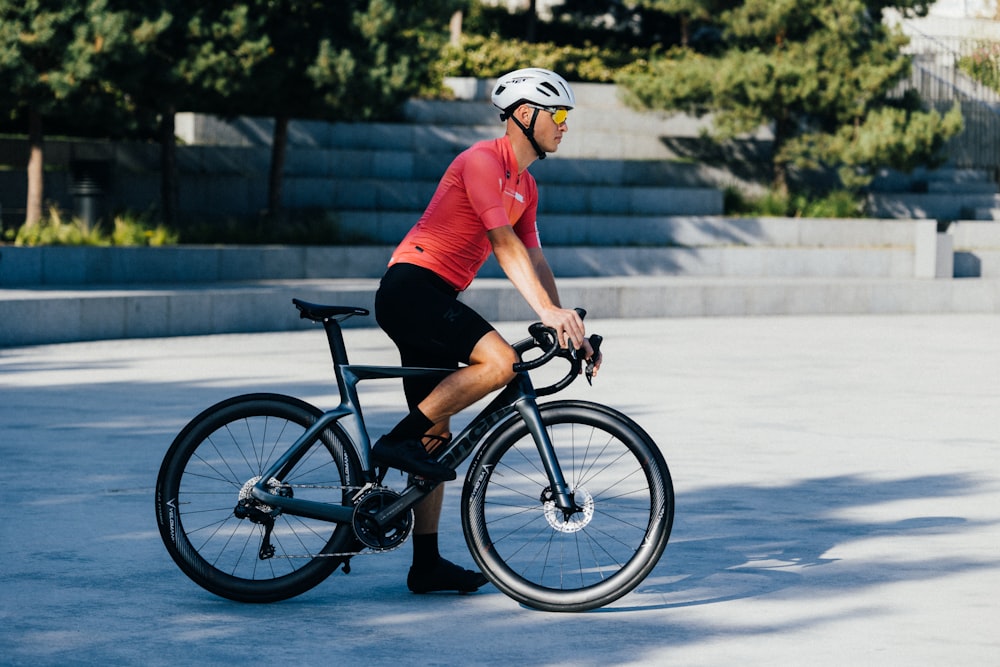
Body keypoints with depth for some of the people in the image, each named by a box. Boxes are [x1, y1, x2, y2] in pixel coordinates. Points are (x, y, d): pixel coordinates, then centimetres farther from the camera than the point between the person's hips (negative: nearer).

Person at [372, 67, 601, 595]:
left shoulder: (524, 186, 18)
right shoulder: (482, 161, -12)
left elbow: (533, 259, 16)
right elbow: (504, 245, -21)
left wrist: (568, 328, 6)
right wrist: (547, 309, -28)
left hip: (432, 299, 10)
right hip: (411, 287, -10)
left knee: (436, 433, 8)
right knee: (498, 360, -28)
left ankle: (427, 565, 10)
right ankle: (399, 442, -18)